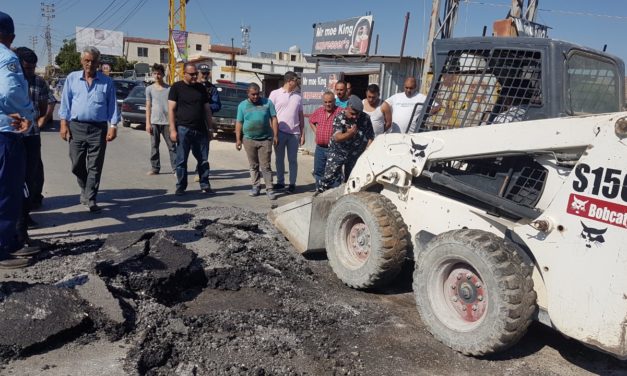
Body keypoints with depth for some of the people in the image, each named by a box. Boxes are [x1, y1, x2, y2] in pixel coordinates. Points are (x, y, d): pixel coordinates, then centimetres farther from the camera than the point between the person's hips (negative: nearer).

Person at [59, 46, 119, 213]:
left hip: (99, 128, -1)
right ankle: (85, 189, 33)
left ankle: (90, 199, 5)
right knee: (77, 165, 9)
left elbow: (112, 105, 4)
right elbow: (65, 102, 7)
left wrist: (113, 126, -5)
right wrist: (64, 123, 0)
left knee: (95, 167, -1)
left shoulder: (107, 82, 4)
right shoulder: (72, 78, 7)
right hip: (76, 127, 2)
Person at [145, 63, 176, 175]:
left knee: (171, 146, -2)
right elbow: (148, 106, 7)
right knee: (154, 146, 6)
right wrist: (148, 123, 1)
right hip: (154, 122, 2)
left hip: (167, 121, -2)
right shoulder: (150, 89, 7)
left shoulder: (169, 88, 4)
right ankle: (155, 168, 15)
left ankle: (175, 169, 0)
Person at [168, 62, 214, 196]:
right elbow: (171, 109, -4)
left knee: (203, 160, 5)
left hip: (200, 130, 4)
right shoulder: (177, 87, 1)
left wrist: (209, 128, 11)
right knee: (181, 160, 1)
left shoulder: (201, 88, 13)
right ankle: (181, 187, 10)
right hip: (183, 129, -4)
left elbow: (207, 109, 16)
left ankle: (205, 186, 14)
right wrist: (173, 130, -11)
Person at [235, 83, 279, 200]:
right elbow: (239, 123, 7)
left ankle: (269, 189, -1)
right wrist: (238, 139, 1)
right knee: (253, 166, 10)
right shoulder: (242, 105, 7)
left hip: (265, 139, -2)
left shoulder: (267, 103, 3)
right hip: (249, 140, 2)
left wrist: (275, 135, -4)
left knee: (265, 166, -3)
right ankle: (255, 187, 19)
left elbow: (274, 119, 3)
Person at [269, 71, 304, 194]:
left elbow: (301, 116, 12)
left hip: (294, 133, 2)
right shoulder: (275, 94, 0)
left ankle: (292, 183, 13)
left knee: (292, 160, 5)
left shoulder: (298, 96, 9)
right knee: (279, 159, 8)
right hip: (279, 132, -2)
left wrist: (302, 134, 8)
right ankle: (280, 182, 20)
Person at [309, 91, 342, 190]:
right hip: (320, 148, 6)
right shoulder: (318, 111, 8)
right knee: (318, 171, 15)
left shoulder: (340, 112, -10)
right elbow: (311, 121, 26)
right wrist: (315, 131, 13)